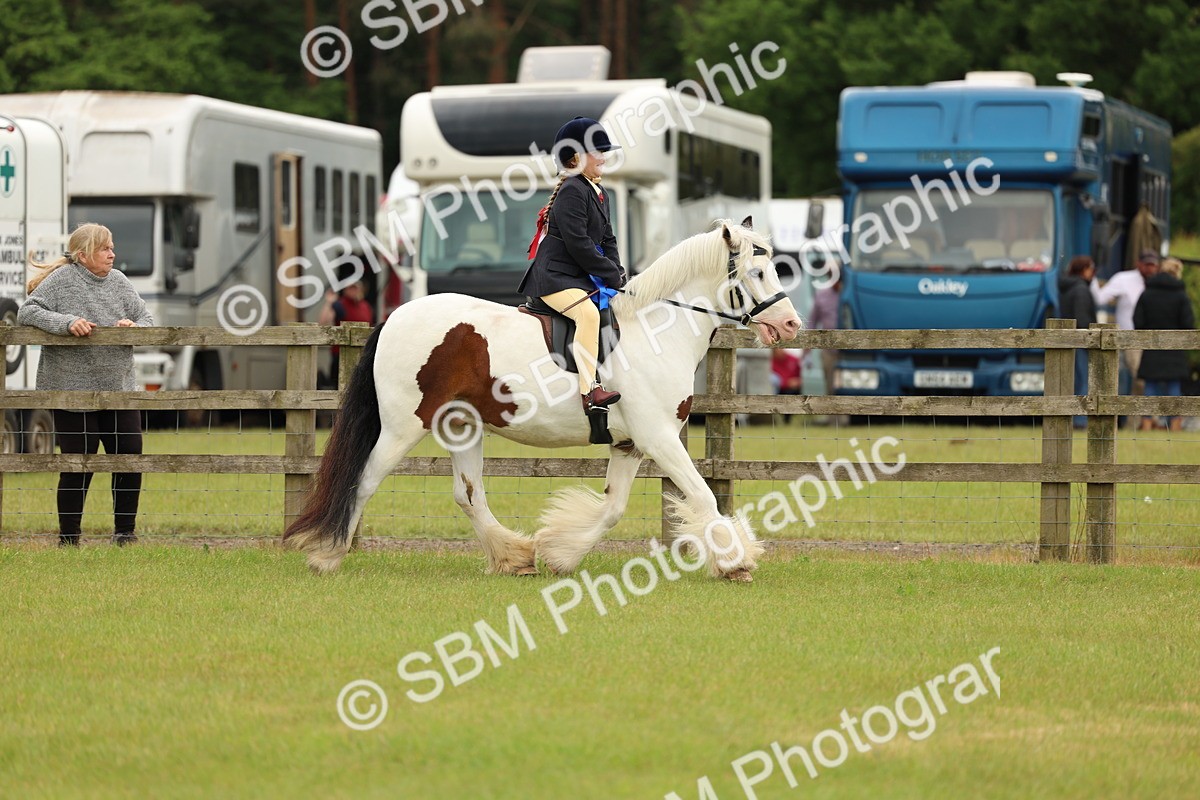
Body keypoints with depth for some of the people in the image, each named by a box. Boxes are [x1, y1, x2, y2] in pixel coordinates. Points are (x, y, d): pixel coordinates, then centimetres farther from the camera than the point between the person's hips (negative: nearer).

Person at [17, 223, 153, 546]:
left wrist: (134, 327, -10)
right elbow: (27, 313, -11)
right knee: (78, 467, -3)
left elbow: (147, 319, 13)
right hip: (73, 392, -5)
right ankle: (68, 540, 10)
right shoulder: (61, 280, -5)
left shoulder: (119, 282, 10)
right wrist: (66, 323, -23)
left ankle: (125, 533, 15)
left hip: (120, 390, 5)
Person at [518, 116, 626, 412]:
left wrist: (617, 274, 1)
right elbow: (578, 243, -20)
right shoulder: (572, 191, -13)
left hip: (584, 277, 11)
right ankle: (589, 390, -41)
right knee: (588, 312, -33)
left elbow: (607, 240, 19)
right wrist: (612, 275, -15)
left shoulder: (600, 195, 18)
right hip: (556, 276, -11)